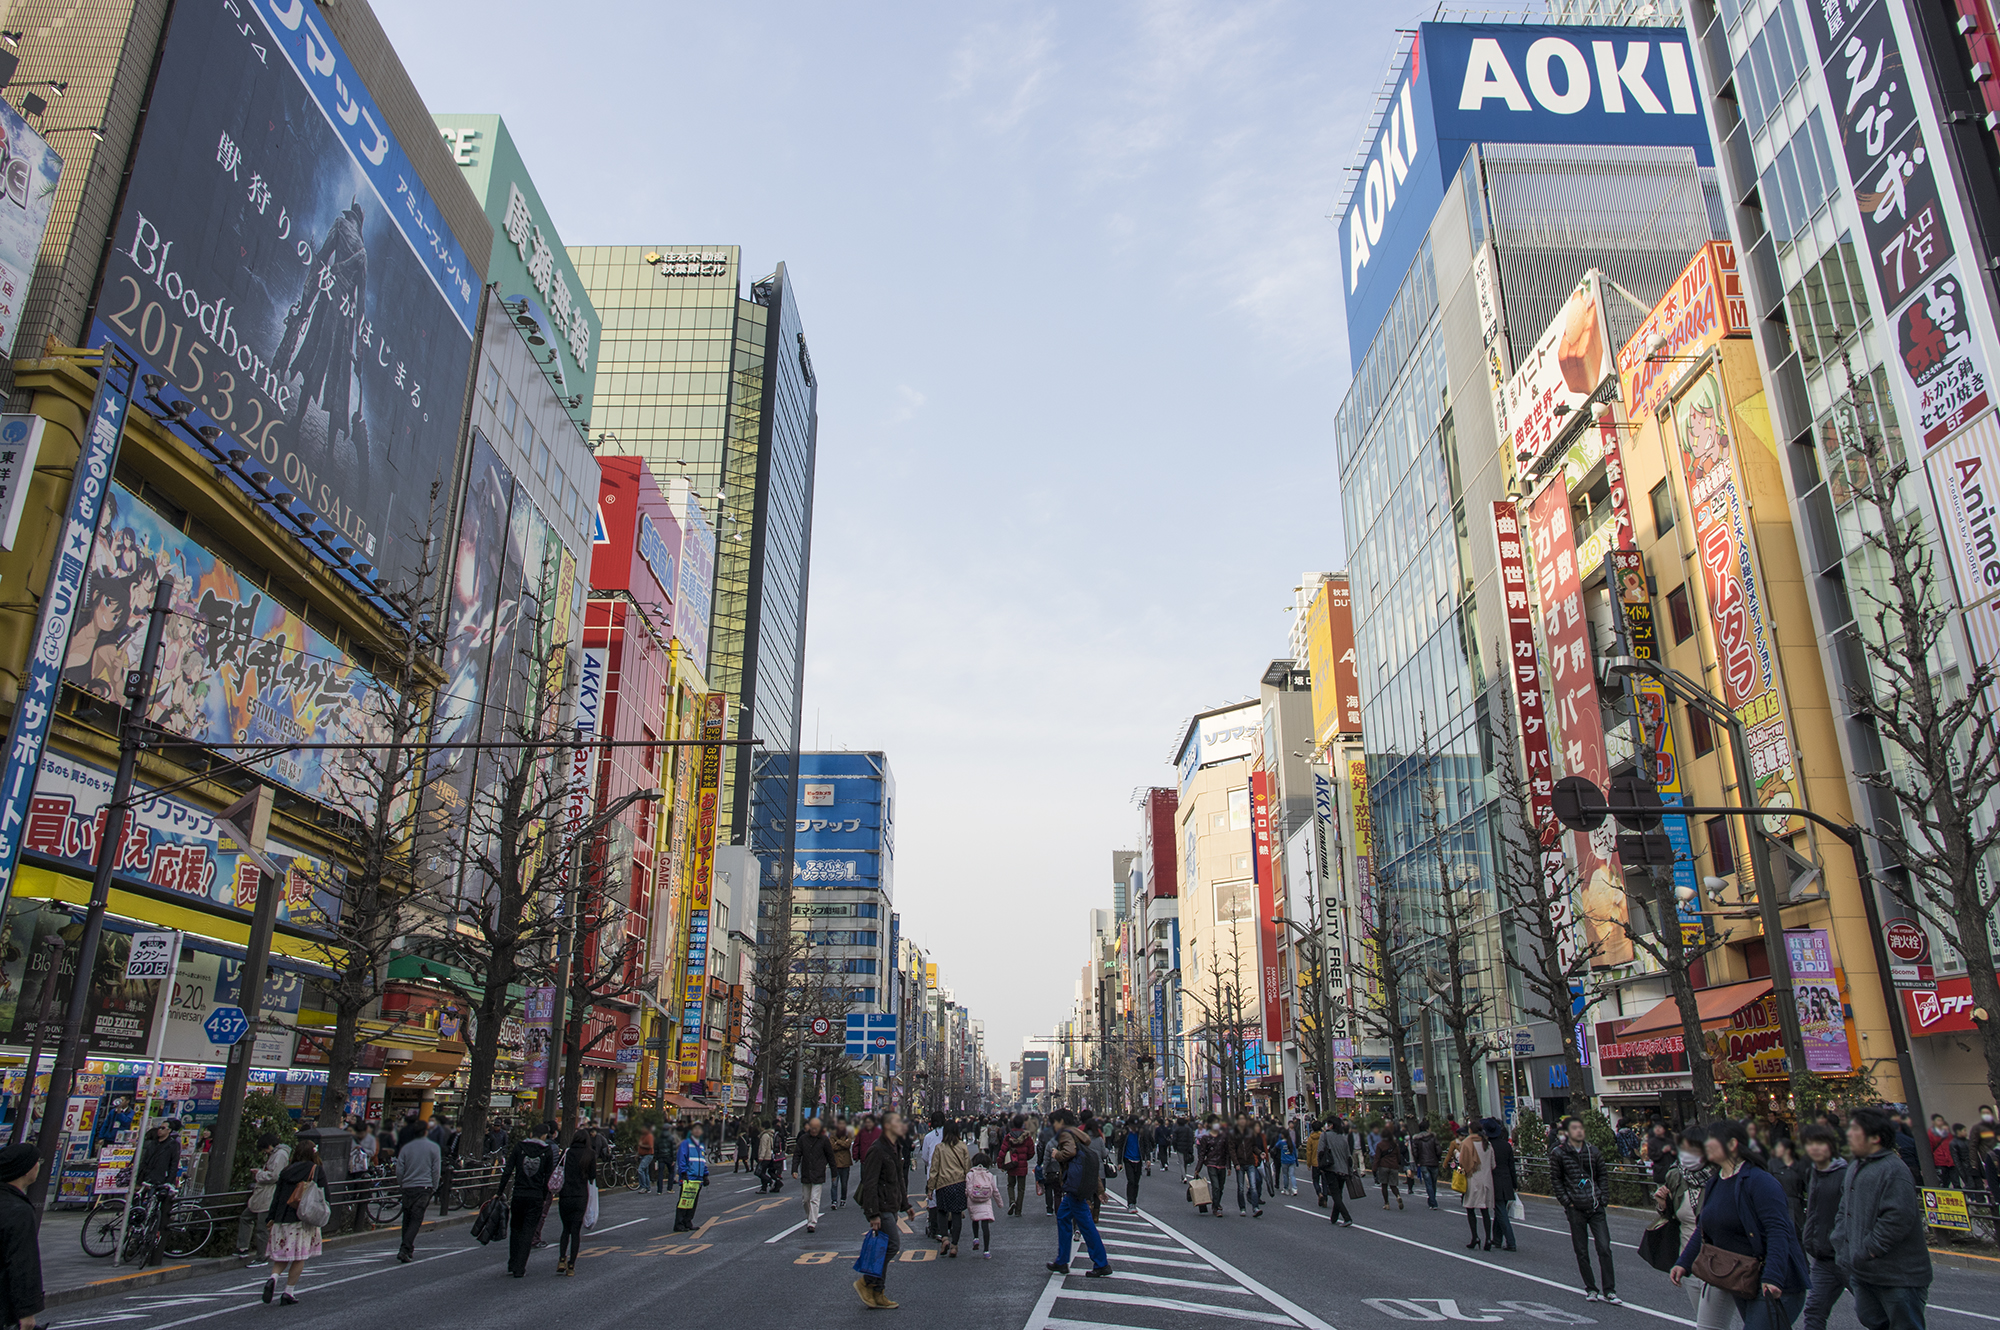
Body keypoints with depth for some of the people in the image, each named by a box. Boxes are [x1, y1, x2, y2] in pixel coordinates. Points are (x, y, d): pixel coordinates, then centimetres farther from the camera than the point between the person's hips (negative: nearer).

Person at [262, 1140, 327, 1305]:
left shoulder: (286, 1170, 6)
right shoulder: (318, 1171, -2)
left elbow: (276, 1195, 6)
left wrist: (272, 1218, 13)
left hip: (282, 1218, 3)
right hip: (304, 1219, -3)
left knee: (282, 1255, 14)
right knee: (299, 1257, 5)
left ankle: (273, 1278, -12)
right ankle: (289, 1292, 3)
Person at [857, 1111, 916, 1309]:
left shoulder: (895, 1148, 14)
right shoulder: (877, 1150, -17)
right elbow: (869, 1184, -20)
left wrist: (906, 1205, 23)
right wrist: (873, 1214, -23)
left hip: (890, 1207, 9)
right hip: (880, 1207, -9)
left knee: (885, 1248, 10)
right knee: (893, 1244, -12)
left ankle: (877, 1294, 16)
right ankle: (866, 1283, 1)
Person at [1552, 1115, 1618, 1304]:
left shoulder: (1592, 1150, 4)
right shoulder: (1558, 1153, -4)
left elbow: (1602, 1175, 14)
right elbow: (1555, 1180, 1)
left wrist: (1601, 1196, 2)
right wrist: (1567, 1201, -7)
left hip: (1596, 1207, 2)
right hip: (1576, 1209, -2)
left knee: (1604, 1248, -3)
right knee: (1582, 1252, 5)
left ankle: (1609, 1290, 5)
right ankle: (1591, 1289, 17)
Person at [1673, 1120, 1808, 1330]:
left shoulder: (1759, 1181, -17)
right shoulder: (1715, 1185, 11)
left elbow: (1778, 1231, -24)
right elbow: (1703, 1229, 16)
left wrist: (1773, 1278, -32)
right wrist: (1683, 1263, 7)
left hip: (1774, 1288, -9)